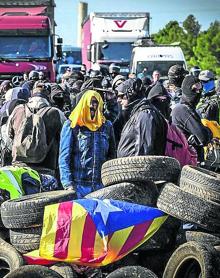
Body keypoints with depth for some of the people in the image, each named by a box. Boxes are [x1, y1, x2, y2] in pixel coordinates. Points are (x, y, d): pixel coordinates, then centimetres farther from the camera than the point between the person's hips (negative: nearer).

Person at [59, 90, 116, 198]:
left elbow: (112, 155, 16)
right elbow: (64, 157, -2)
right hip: (78, 186, -3)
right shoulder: (71, 125, 2)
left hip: (101, 185, 3)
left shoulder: (107, 126, 12)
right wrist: (68, 184, -12)